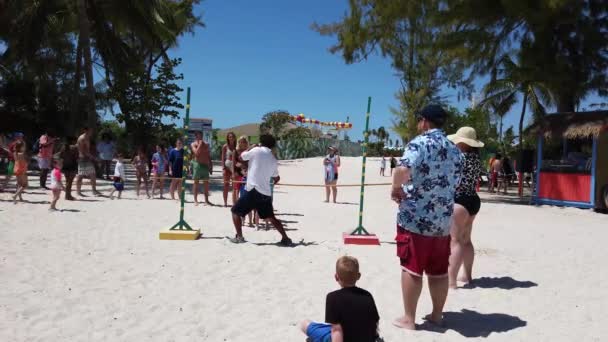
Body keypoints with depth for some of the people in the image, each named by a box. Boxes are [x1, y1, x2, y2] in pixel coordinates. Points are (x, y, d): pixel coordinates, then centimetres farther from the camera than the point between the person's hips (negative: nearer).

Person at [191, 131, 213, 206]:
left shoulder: (206, 144, 13)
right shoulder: (193, 144, 2)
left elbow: (209, 156, 15)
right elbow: (196, 152, -15)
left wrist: (211, 166, 10)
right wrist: (200, 144, -12)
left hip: (205, 165, 4)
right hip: (197, 164, -4)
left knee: (206, 183, 5)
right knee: (196, 182, -1)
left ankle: (206, 200, 11)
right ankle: (195, 200, 3)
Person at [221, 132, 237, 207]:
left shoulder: (236, 147, 7)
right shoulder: (225, 146, 0)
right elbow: (223, 158, -2)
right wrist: (223, 168, -12)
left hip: (234, 167, 3)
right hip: (227, 167, -2)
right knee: (226, 185, 2)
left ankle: (234, 202, 10)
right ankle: (225, 202, 7)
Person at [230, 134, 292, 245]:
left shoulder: (257, 150, -4)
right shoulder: (274, 160, 14)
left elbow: (242, 156, 10)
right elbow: (276, 178, 24)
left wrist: (251, 147, 23)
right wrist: (275, 180, 46)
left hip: (254, 190, -6)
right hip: (266, 193, 6)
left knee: (236, 211, 10)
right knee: (271, 217, 19)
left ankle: (239, 237, 6)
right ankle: (286, 238, 14)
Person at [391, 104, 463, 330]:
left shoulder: (420, 142, -11)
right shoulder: (454, 150, 13)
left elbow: (404, 170, -29)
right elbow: (455, 183, 19)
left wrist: (396, 188, -12)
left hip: (415, 217, -7)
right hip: (443, 219, 7)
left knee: (411, 269, 2)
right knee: (439, 271, 14)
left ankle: (409, 319, 10)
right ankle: (437, 314, 26)